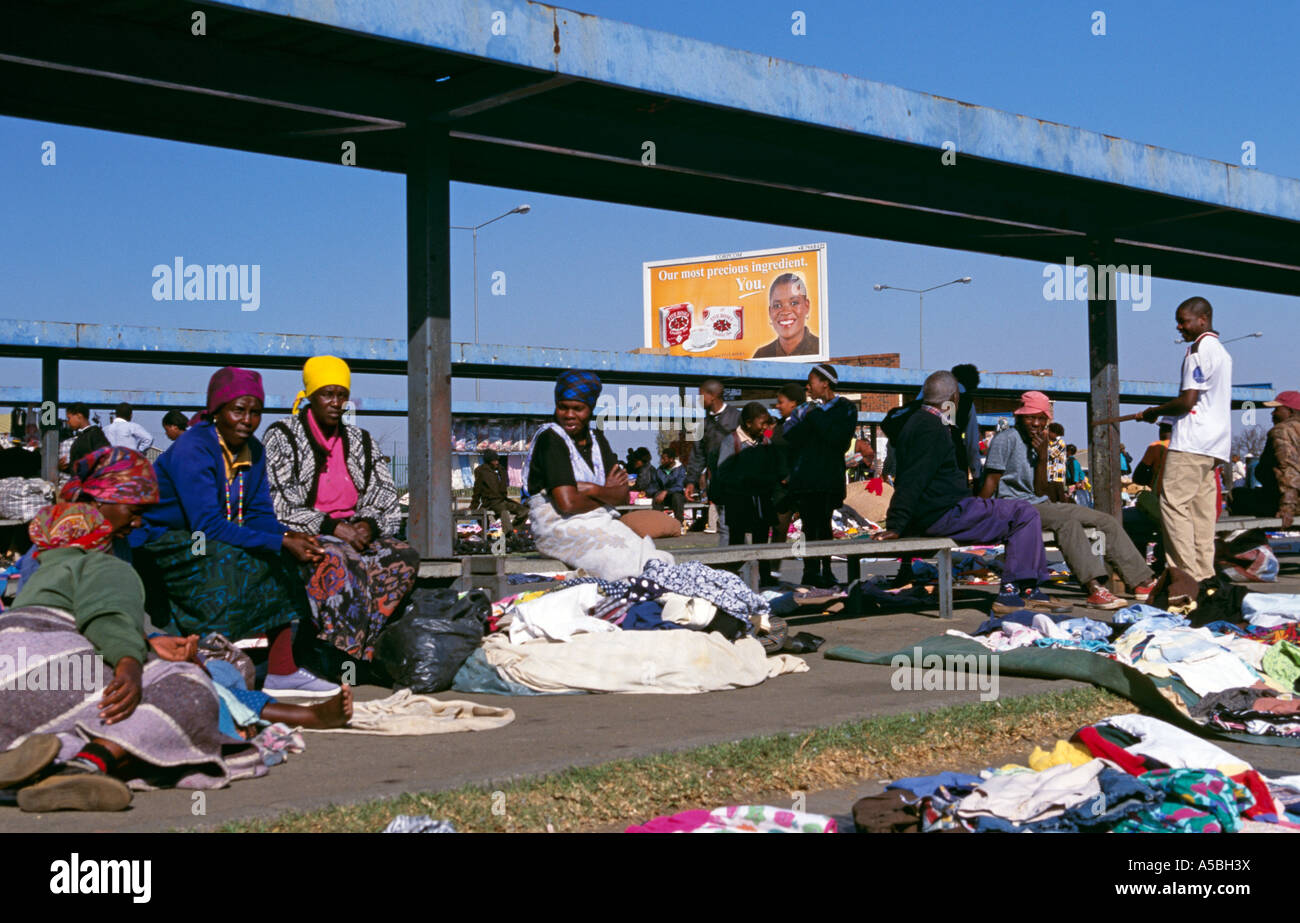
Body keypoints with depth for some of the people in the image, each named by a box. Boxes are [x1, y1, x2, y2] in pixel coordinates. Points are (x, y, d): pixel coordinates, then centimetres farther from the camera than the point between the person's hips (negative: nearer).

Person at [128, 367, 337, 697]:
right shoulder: (191, 450, -20)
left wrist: (289, 535, -21)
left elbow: (259, 516, 3)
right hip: (159, 549, -7)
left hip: (208, 544, 7)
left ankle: (281, 670, -16)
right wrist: (280, 543, -32)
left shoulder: (253, 451, 4)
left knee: (280, 562, -14)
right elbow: (208, 525, -29)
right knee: (235, 562, -31)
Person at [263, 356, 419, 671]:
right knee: (340, 562, -37)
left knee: (404, 557, -24)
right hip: (301, 536, -5)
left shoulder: (360, 441, 17)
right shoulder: (281, 436, 2)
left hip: (353, 531, 5)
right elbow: (278, 504, -9)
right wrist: (333, 527, -19)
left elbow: (386, 498, 13)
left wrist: (368, 525, -10)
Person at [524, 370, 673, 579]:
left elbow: (623, 495, 6)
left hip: (601, 522, 7)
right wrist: (607, 494, 0)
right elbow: (567, 503, -17)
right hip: (560, 525, -7)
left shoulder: (597, 440, 15)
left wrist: (591, 489, -13)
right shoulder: (550, 439, -7)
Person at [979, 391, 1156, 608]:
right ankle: (1094, 588, -48)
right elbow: (991, 481, -11)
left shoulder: (1040, 443, 17)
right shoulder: (1006, 439, -5)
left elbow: (1040, 492, 6)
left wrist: (1042, 457, -6)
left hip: (1041, 505, 9)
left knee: (1108, 522, 1)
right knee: (1067, 521, -37)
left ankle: (1143, 581, 5)